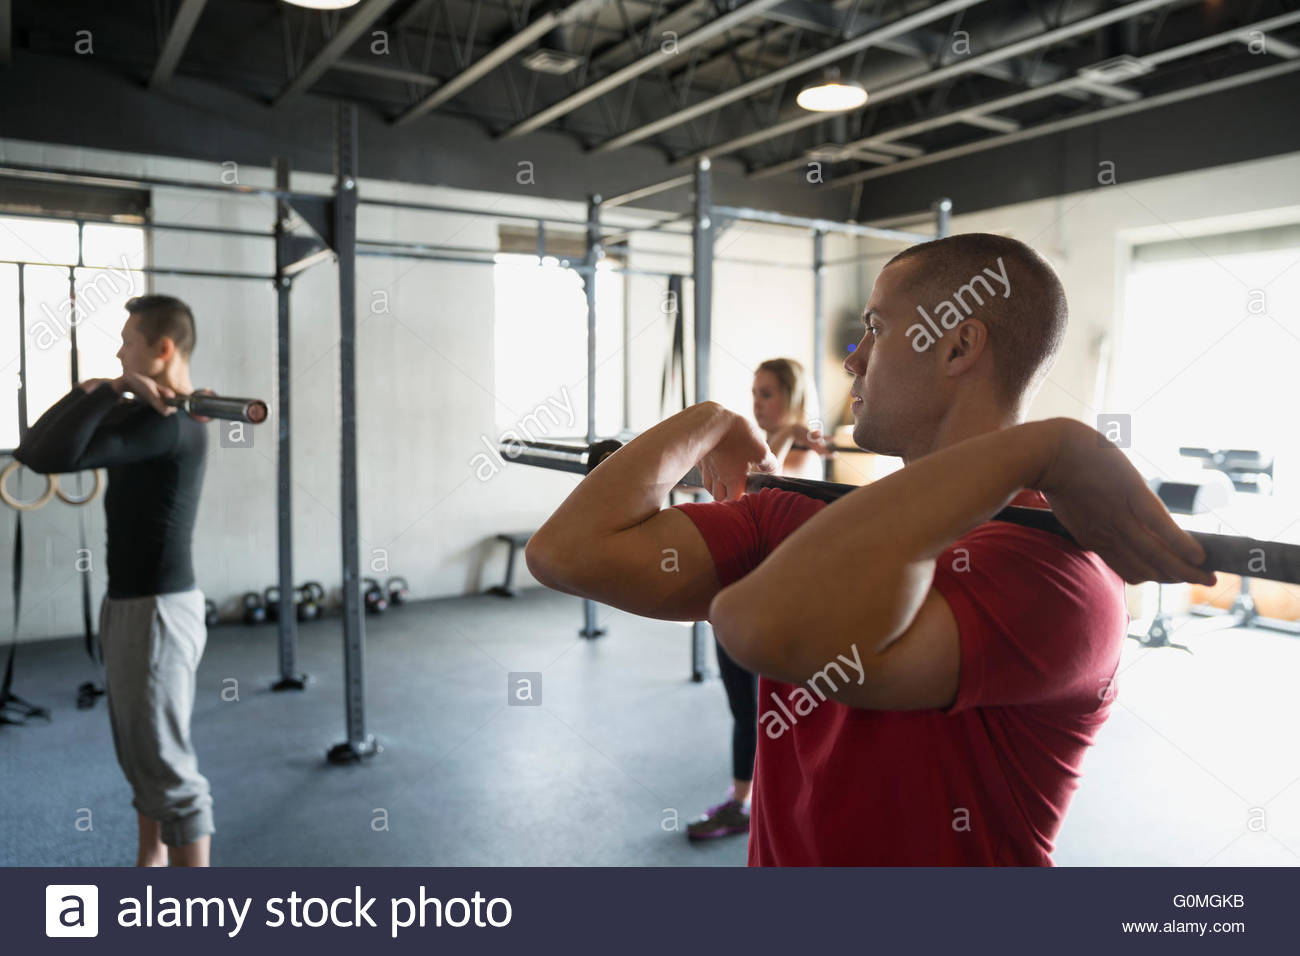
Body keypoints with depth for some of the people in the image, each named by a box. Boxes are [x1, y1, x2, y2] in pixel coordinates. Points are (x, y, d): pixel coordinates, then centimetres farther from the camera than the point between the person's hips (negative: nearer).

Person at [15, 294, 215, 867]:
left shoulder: (170, 421, -20)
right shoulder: (144, 413, 12)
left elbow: (56, 456, -29)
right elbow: (36, 450, 12)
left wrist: (109, 390, -20)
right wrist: (93, 391, 1)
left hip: (157, 609, -11)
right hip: (132, 603, 11)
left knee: (168, 766, -2)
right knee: (141, 755, 22)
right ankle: (151, 868, 38)